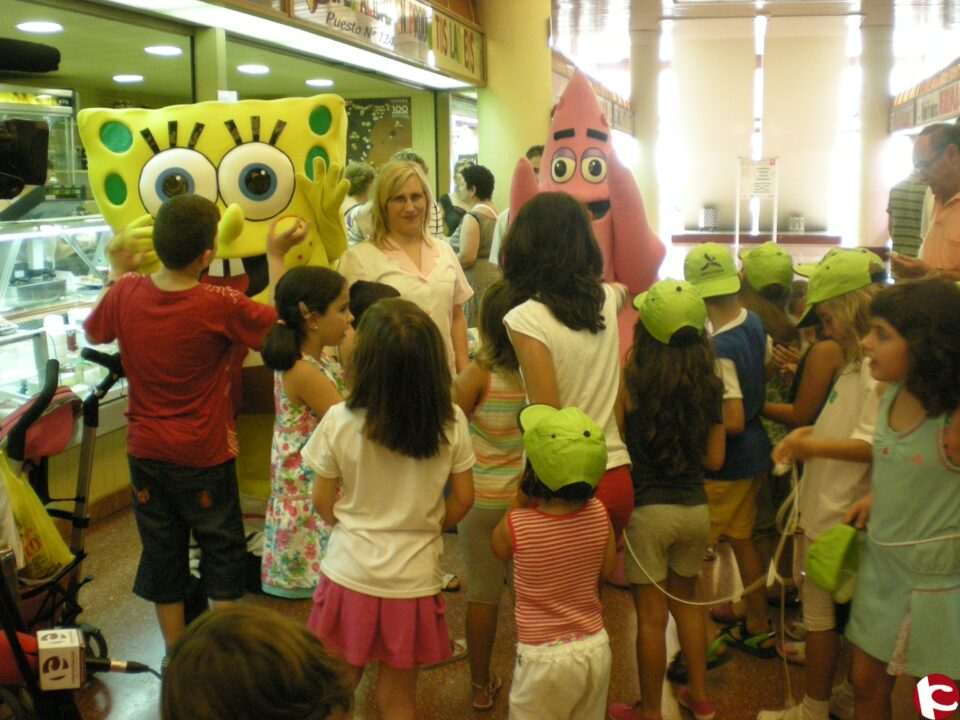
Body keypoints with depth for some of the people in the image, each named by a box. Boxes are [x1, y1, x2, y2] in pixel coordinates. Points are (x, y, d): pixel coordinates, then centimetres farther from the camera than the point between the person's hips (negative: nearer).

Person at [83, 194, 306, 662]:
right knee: (223, 551, 14)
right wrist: (275, 257, 1)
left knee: (162, 553, 16)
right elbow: (280, 323, -6)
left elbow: (94, 331, 12)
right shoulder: (220, 306, -22)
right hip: (204, 456, -4)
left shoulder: (126, 292, -10)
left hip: (145, 452, 4)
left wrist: (117, 273, 22)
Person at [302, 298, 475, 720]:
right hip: (415, 579, 1)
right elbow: (462, 499, -2)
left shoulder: (339, 421, -16)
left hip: (350, 572, -1)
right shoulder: (451, 421, -12)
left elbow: (323, 503, -4)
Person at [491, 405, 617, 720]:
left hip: (544, 658, -4)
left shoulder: (516, 524, -22)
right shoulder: (598, 513, -12)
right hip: (596, 648, 4)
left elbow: (499, 550, 2)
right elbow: (606, 570, 3)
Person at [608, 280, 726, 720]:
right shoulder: (708, 386, -2)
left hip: (646, 509, -5)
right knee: (686, 601, 23)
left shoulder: (633, 381, -15)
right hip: (695, 507, 5)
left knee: (651, 615, 7)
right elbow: (714, 458, 3)